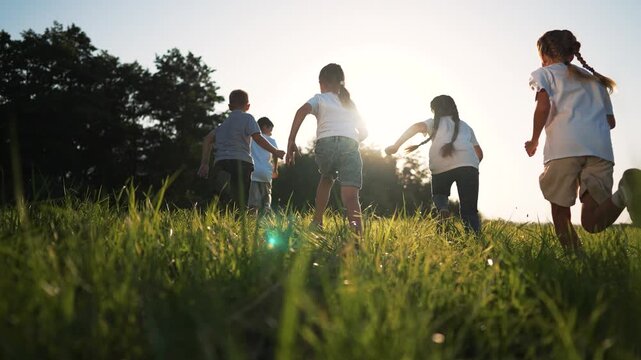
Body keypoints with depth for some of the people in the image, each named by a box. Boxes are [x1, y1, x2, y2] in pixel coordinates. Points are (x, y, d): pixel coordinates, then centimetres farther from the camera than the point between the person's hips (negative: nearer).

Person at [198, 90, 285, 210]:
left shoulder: (224, 122, 25)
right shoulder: (247, 118, 7)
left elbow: (207, 139, 20)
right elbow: (258, 138, -6)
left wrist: (205, 163, 20)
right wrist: (275, 151, 2)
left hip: (220, 162, 6)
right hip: (240, 161, -6)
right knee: (241, 203, -8)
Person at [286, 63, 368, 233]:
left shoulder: (319, 98, 21)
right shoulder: (350, 103, 33)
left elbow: (302, 111, -2)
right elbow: (364, 131, 34)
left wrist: (291, 142, -5)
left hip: (326, 143, -1)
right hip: (350, 145, 1)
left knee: (326, 179, 30)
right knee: (350, 194, -9)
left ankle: (317, 223, 27)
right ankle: (357, 233, -33)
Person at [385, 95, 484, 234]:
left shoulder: (436, 122, 25)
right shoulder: (465, 126, 34)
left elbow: (417, 127, 3)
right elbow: (479, 153, 30)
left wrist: (395, 146, 4)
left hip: (441, 166, -1)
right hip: (468, 164, 2)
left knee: (439, 194, 25)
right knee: (469, 210, 5)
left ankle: (443, 209, -9)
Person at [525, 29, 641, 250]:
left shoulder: (544, 73, 18)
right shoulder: (595, 79, 34)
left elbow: (543, 106, -2)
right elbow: (610, 121, 28)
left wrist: (534, 141, 10)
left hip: (564, 147, -4)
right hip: (601, 147, 4)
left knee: (560, 211, 9)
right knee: (592, 222, -4)